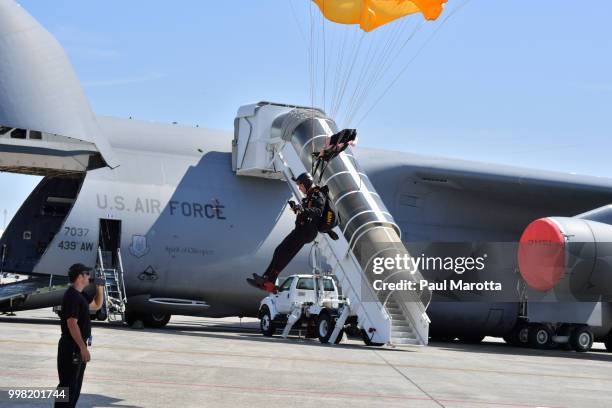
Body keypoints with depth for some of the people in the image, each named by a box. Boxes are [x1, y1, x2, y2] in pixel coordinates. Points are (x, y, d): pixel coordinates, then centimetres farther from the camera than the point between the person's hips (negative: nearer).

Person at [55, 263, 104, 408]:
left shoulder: (80, 295, 13)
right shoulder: (72, 296, -17)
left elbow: (96, 305, 30)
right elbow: (72, 324, -24)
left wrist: (99, 288, 13)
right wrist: (83, 348, -26)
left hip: (79, 347, 10)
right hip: (71, 347, -10)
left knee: (76, 385, 16)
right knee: (68, 385, -9)